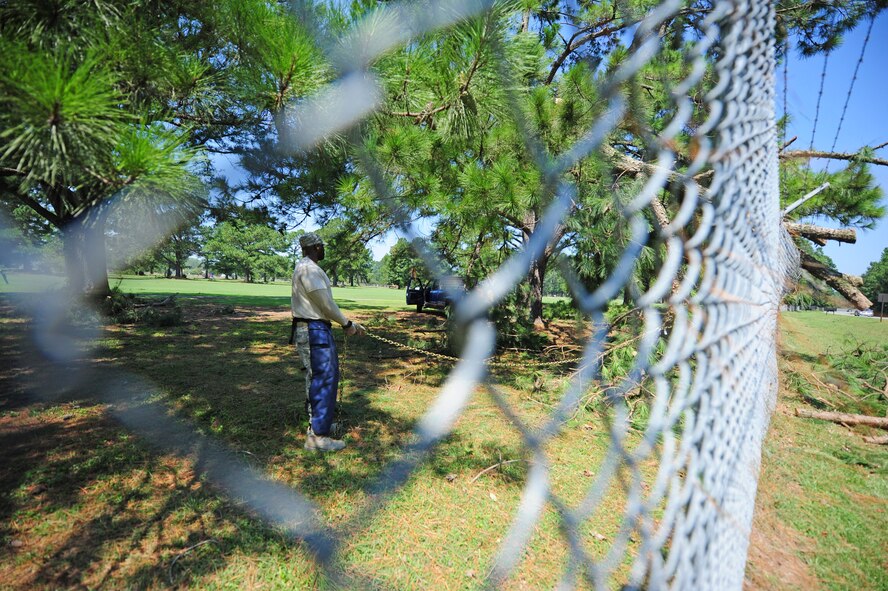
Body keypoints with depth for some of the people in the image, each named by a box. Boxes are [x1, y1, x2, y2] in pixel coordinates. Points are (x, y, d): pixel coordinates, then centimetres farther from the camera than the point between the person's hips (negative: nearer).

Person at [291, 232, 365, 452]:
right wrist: (346, 323, -5)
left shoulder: (306, 268, 16)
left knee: (316, 378, 18)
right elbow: (325, 304, -18)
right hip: (314, 331, -11)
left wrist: (349, 323, 14)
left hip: (312, 330, 11)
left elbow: (325, 303, 15)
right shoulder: (309, 269, -16)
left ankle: (317, 424, 32)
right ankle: (317, 436, 1)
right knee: (324, 379, -6)